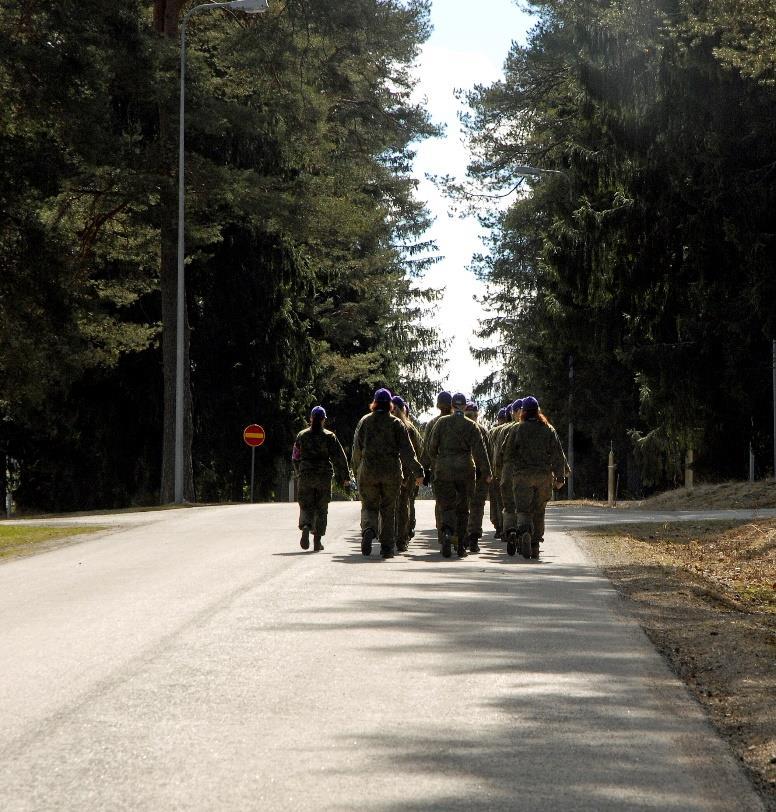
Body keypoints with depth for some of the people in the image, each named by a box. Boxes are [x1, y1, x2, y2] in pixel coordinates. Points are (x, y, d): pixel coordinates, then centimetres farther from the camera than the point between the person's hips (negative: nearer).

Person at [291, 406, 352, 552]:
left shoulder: (302, 436, 4)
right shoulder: (329, 436, -2)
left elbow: (295, 458, 12)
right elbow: (339, 457, -3)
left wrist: (298, 474, 26)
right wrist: (345, 476, 4)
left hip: (305, 476, 1)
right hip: (324, 477, -1)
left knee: (306, 505, 6)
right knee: (321, 508, 7)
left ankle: (305, 527, -24)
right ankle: (317, 540, 4)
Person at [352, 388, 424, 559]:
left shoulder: (364, 421, 3)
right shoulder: (396, 423, 0)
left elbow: (357, 449, 5)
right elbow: (407, 450, -5)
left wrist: (357, 469, 19)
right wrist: (417, 472, -4)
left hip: (368, 472, 0)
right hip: (392, 473, 0)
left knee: (369, 507, 8)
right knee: (389, 509, 9)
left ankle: (368, 529, -24)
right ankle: (387, 547, 6)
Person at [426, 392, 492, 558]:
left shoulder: (442, 422, 0)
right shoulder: (471, 426, -1)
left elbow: (432, 446, 2)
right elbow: (479, 451, -5)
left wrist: (435, 464, 20)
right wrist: (486, 473, 1)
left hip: (444, 470, 0)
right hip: (465, 470, 0)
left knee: (446, 506, 2)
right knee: (462, 507, 11)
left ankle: (447, 532, -29)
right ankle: (461, 546, 12)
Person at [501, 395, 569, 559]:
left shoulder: (516, 430, -1)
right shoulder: (548, 430, 5)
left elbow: (507, 454, 4)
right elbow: (558, 455, 3)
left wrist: (513, 468, 24)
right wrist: (560, 477, 7)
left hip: (522, 476, -2)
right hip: (544, 476, 2)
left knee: (523, 510, -3)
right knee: (539, 511, 12)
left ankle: (525, 530, -35)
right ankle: (535, 547, 12)